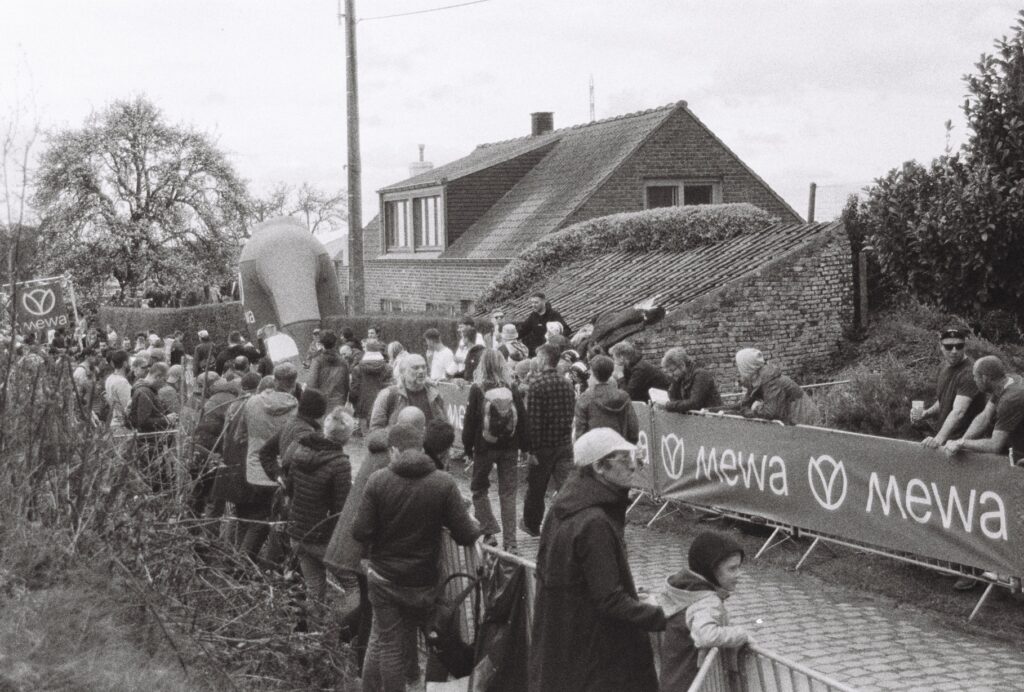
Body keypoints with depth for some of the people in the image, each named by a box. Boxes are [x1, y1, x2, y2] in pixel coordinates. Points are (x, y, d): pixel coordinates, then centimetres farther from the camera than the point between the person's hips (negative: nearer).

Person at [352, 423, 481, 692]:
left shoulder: (378, 481, -12)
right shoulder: (444, 483, -13)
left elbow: (361, 533, -12)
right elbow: (465, 535, -13)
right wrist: (478, 528, 9)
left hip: (384, 579, 0)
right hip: (424, 583, 0)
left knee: (384, 641, 15)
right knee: (408, 642, 18)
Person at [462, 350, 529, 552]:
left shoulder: (477, 390, -9)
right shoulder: (512, 391, -2)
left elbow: (470, 420, -6)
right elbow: (523, 420, 3)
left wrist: (467, 446, 4)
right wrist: (525, 445, 12)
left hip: (484, 447, -2)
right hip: (510, 448, 2)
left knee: (479, 489, 15)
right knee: (508, 494, 7)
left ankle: (490, 532, 6)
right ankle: (509, 541, 5)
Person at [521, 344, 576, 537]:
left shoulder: (537, 384, -14)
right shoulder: (567, 384, 5)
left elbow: (533, 419, -16)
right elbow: (571, 415, 11)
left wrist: (532, 450, -14)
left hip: (544, 445, -4)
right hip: (565, 444, 4)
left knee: (535, 487, 13)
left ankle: (532, 524, 29)